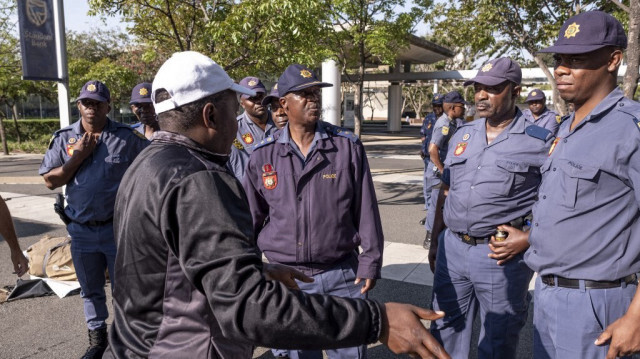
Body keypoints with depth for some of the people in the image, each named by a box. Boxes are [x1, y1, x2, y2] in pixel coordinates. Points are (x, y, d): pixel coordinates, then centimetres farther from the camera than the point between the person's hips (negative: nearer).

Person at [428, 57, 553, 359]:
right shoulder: (462, 135, 8)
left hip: (501, 255, -4)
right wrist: (435, 240, 13)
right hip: (452, 249, 5)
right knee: (445, 332, 18)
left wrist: (528, 239, -17)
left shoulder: (540, 142, -8)